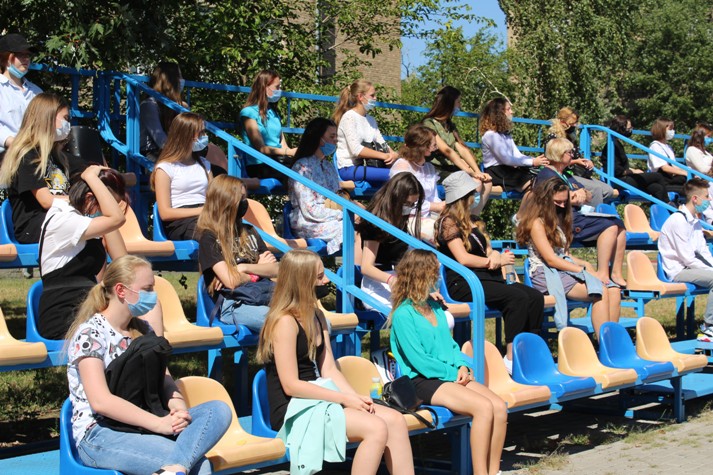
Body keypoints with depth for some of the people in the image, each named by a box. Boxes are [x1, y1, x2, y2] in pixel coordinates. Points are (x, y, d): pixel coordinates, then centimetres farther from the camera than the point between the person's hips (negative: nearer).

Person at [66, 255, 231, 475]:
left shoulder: (142, 329, 17)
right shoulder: (90, 334, -7)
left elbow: (164, 379, 13)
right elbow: (100, 401, -18)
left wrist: (178, 406, -11)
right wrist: (159, 424, -21)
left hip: (140, 427, 8)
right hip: (98, 437, -8)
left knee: (219, 410, -22)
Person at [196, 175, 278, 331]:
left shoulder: (249, 232, 22)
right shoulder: (209, 238, 2)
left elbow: (275, 269, 14)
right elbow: (231, 281, -9)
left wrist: (245, 268, -2)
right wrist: (259, 270, 9)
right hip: (232, 305, -6)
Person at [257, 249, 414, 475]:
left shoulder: (316, 316, 13)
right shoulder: (285, 322, -14)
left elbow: (329, 370, 9)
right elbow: (291, 385, -17)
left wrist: (356, 397, -8)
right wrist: (344, 398, -16)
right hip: (292, 410, -8)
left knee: (395, 420, -8)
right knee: (376, 429, -24)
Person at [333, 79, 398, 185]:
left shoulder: (371, 120, 20)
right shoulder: (349, 117, -7)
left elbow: (382, 144, 11)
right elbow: (356, 150, -17)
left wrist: (393, 154, -12)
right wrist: (384, 156, -19)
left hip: (365, 166, 8)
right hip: (349, 169, -8)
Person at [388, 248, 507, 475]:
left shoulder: (435, 306, 16)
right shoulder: (403, 315, -9)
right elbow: (419, 361, -12)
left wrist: (462, 366, -1)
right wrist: (452, 373, -10)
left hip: (451, 376, 8)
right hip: (423, 381, -8)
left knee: (499, 406, -15)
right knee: (484, 407, -27)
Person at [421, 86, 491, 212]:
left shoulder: (450, 125, 20)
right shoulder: (429, 124, -7)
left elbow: (462, 149, 7)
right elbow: (447, 150, -19)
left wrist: (478, 172, -8)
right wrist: (470, 172, -26)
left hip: (453, 169, 8)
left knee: (486, 182, -13)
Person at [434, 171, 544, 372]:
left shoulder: (470, 221, 25)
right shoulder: (449, 222, -2)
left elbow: (487, 250, 23)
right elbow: (463, 259, -11)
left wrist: (495, 257, -2)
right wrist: (496, 260, -4)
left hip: (484, 279, 8)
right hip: (463, 283, -8)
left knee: (535, 297, -15)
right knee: (518, 297, -30)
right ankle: (511, 358, -30)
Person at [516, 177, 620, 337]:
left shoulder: (558, 220, 22)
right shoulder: (537, 223, -6)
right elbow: (551, 260, -12)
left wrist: (585, 264, -1)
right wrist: (584, 270, -12)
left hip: (566, 270, 8)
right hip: (547, 276, -8)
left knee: (614, 291, -15)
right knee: (601, 292, -28)